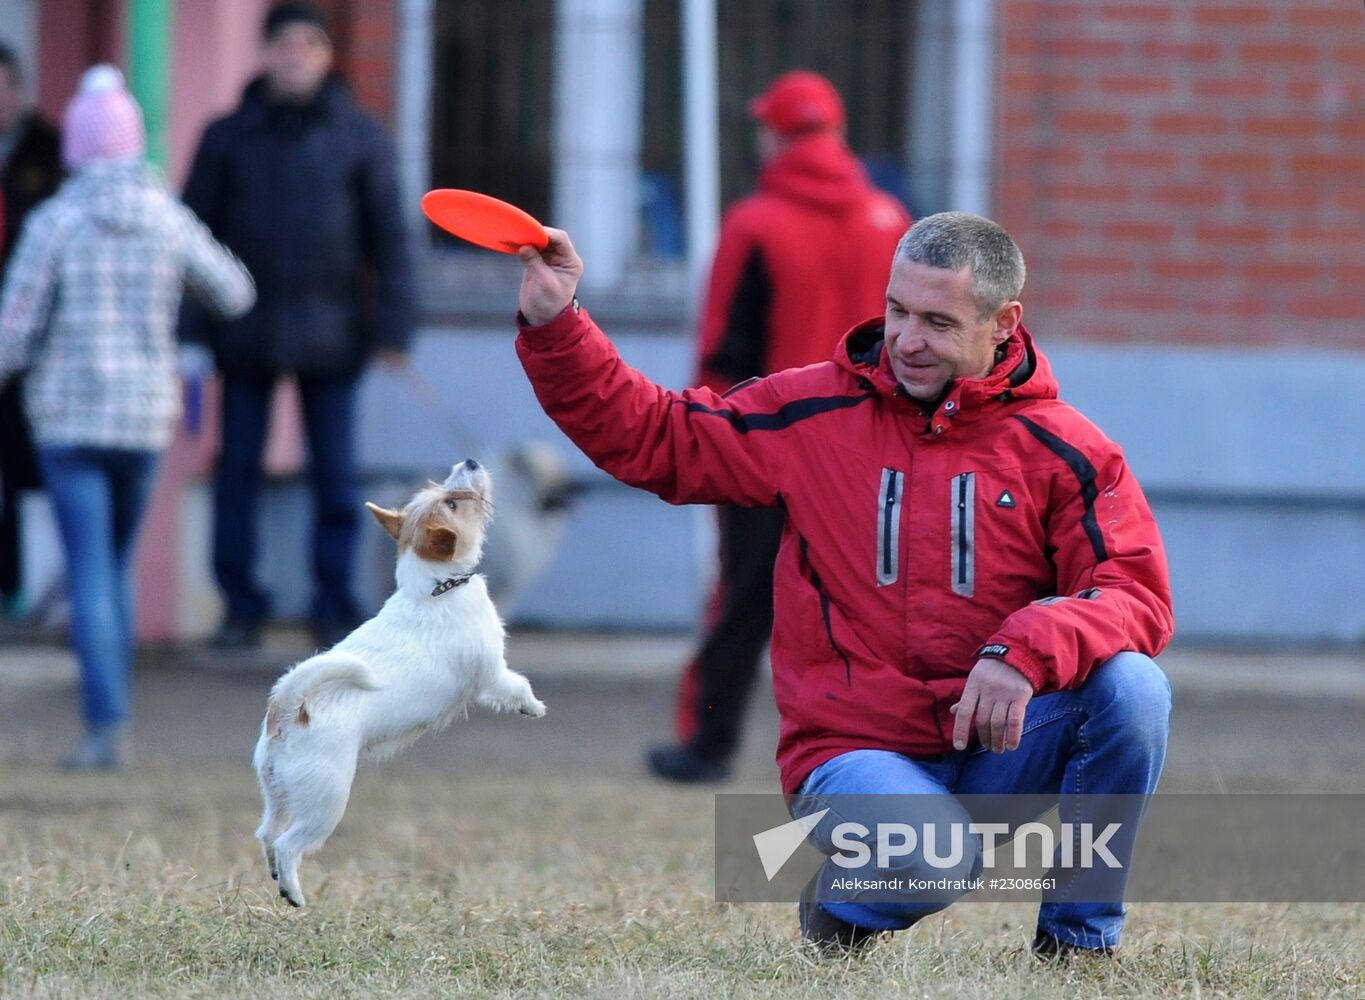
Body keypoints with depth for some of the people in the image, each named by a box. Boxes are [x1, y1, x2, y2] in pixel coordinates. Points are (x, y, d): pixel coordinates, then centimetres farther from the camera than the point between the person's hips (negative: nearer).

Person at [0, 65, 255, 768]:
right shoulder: (168, 220, 0)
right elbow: (233, 294, 13)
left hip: (70, 419, -3)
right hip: (145, 419, 3)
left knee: (90, 577, -4)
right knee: (117, 567, 19)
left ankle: (105, 728, -14)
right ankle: (108, 712, 20)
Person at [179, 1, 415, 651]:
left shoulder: (359, 138, 2)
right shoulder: (229, 137, 3)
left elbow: (387, 237, 3)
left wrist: (391, 327, -3)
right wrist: (190, 327, -2)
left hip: (329, 332, -1)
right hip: (246, 330, 1)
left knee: (335, 475, 2)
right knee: (238, 470, 2)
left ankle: (335, 609, 10)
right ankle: (241, 606, 9)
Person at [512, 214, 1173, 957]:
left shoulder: (1063, 450, 0)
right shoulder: (815, 414, 3)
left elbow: (1136, 593, -11)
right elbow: (645, 435, 7)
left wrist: (1027, 652, -30)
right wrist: (554, 326, -5)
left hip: (996, 749, 2)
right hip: (857, 749, -2)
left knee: (1132, 686, -28)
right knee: (929, 861, -36)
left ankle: (1079, 936, -6)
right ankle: (841, 897, 5)